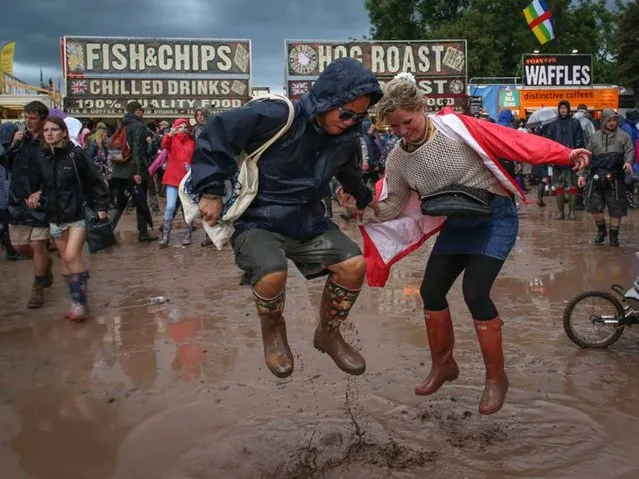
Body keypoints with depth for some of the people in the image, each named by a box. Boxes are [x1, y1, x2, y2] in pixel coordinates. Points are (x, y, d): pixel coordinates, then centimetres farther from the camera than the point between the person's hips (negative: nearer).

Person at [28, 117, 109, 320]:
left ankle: (80, 302, -4)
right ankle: (77, 300, 20)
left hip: (78, 214, -6)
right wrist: (39, 195, -3)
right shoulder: (42, 158, 4)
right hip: (55, 217, 6)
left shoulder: (77, 154, -10)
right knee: (65, 259, 10)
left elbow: (96, 181, -6)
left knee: (71, 256, -16)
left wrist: (101, 207, -10)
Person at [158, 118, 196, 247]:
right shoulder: (172, 140, 2)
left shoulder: (192, 142, 8)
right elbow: (164, 145, -20)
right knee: (170, 207, -9)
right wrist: (170, 134, -40)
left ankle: (188, 236, 14)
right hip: (173, 178, -2)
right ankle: (165, 237, -3)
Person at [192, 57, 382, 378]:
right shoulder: (275, 117, -22)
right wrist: (211, 192, -16)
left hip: (307, 221, 6)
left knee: (354, 264, -13)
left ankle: (328, 334, 14)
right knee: (272, 274, -34)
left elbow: (349, 175, 26)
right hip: (258, 221, -6)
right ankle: (272, 330, 3)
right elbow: (214, 136, -17)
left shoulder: (343, 141, 2)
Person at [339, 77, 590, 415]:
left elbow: (513, 141, -21)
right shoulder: (397, 159, -4)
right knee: (431, 291, 2)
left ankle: (496, 378, 3)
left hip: (496, 217, -6)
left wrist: (564, 155, -27)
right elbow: (392, 207, 3)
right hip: (456, 225, 6)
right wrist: (362, 208, -15)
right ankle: (443, 365, 25)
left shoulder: (455, 127, -20)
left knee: (475, 293, -17)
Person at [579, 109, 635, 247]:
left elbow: (630, 151, 0)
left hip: (615, 178, -2)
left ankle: (614, 236, 16)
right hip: (596, 177, 2)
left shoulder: (623, 136, 10)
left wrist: (628, 162, -22)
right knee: (594, 207, 2)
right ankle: (601, 230, 26)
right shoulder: (595, 137, 15)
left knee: (616, 209, 2)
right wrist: (582, 174, 9)